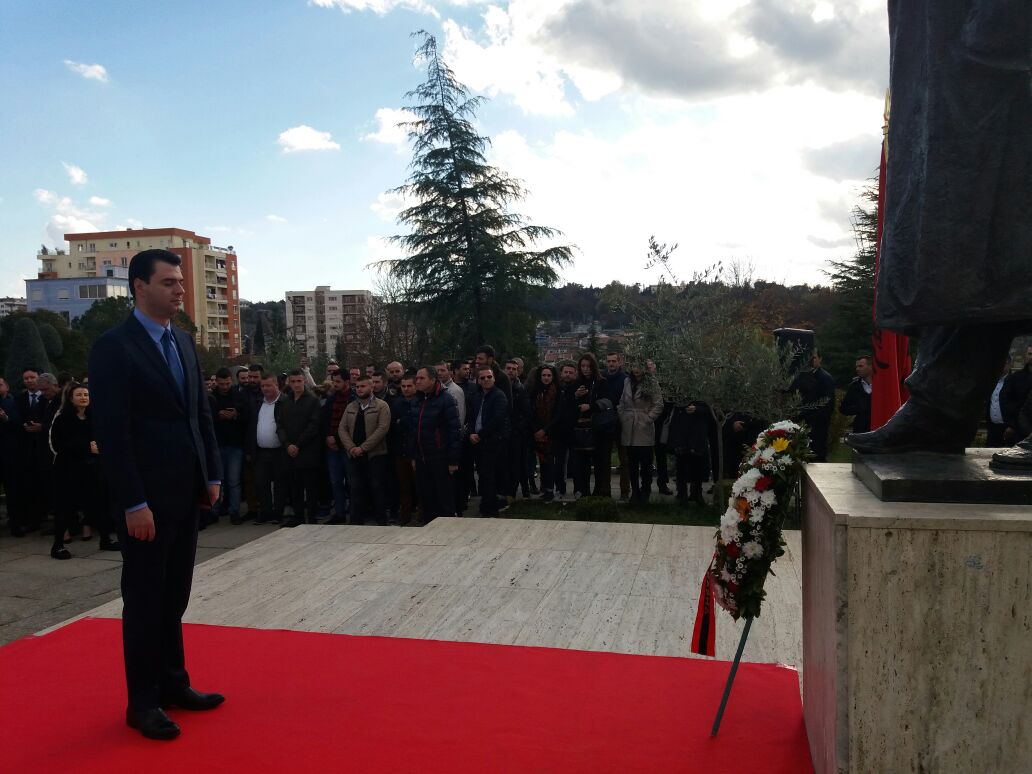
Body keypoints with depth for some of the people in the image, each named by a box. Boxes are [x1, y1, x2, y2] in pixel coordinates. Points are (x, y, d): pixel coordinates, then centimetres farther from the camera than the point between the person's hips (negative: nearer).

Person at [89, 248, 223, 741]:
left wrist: (212, 475, 9)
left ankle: (173, 684, 29)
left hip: (187, 494, 7)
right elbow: (111, 432, -16)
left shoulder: (184, 343, 11)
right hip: (147, 499, -7)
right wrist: (133, 503, -18)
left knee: (174, 597, 16)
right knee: (144, 601, 5)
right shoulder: (114, 347, -11)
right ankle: (143, 702, 19)